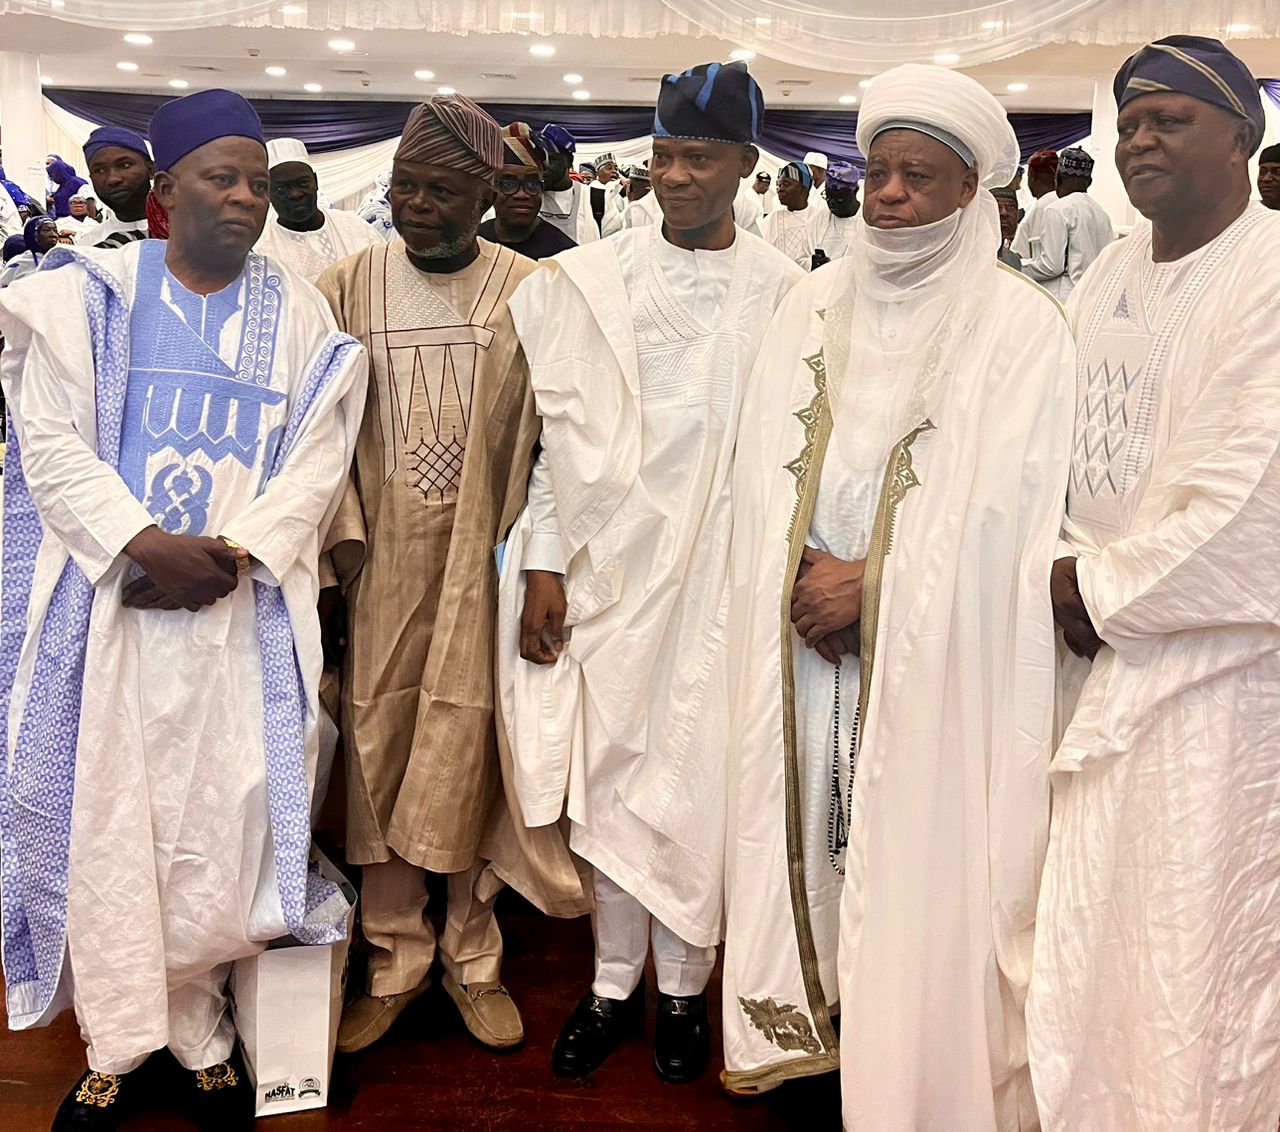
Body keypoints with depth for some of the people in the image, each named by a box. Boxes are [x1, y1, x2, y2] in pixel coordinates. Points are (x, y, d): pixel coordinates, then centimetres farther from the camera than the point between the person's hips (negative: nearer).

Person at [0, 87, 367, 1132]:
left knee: (220, 830, 2)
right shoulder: (89, 292, 4)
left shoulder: (298, 313, 8)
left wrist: (232, 552, -13)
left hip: (240, 611, 1)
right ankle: (115, 1045, 22)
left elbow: (318, 460, 1)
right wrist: (144, 541, -16)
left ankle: (200, 1036, 22)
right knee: (103, 821, 4)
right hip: (107, 603, 0)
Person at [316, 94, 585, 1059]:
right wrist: (341, 527, -5)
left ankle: (473, 956, 23)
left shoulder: (529, 292, -2)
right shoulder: (348, 285, 4)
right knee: (378, 743, 7)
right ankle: (397, 956, 24)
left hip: (483, 561, -2)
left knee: (470, 750, 4)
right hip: (380, 561, 2)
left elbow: (555, 435, 0)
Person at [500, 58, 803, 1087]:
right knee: (613, 770, 7)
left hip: (723, 567, 0)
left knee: (698, 776, 5)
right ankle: (614, 981, 25)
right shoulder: (591, 278, 4)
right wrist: (542, 564, -2)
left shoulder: (782, 290, 2)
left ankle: (683, 983, 24)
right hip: (611, 562, 1)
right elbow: (565, 429, 2)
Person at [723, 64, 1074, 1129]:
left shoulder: (1021, 325, -5)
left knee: (922, 864, 2)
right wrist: (808, 571, -10)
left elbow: (1004, 510, -11)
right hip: (805, 643, 4)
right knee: (808, 833, 10)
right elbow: (766, 472, 5)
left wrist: (868, 583, -13)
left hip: (936, 660, -4)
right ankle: (807, 1025, 29)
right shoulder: (813, 307, 8)